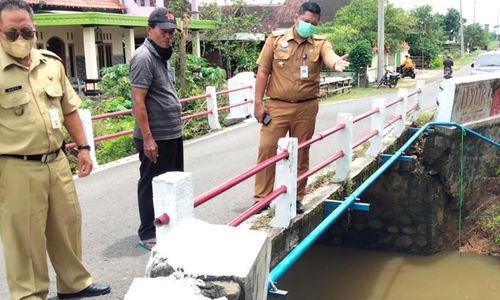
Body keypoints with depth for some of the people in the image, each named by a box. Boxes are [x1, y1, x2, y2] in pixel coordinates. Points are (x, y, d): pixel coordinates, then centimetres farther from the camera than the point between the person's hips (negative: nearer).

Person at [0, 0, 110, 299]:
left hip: (57, 162, 6)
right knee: (24, 237, 4)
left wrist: (83, 147, 11)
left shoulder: (52, 62, 5)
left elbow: (69, 109, 14)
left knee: (68, 224, 17)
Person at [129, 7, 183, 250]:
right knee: (152, 186, 1)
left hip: (172, 134, 9)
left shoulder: (162, 56, 13)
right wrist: (148, 138, -22)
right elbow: (138, 101, -20)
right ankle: (148, 235, 14)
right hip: (155, 137, -9)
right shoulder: (143, 57, -15)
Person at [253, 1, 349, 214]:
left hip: (306, 108, 1)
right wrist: (258, 103, -4)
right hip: (277, 106, -1)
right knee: (267, 150, -1)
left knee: (300, 154, 11)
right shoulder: (276, 39, 0)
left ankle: (296, 198, 25)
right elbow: (263, 72, 1)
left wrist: (336, 63, -47)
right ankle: (261, 197, 12)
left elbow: (329, 56, -22)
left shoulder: (320, 43, 1)